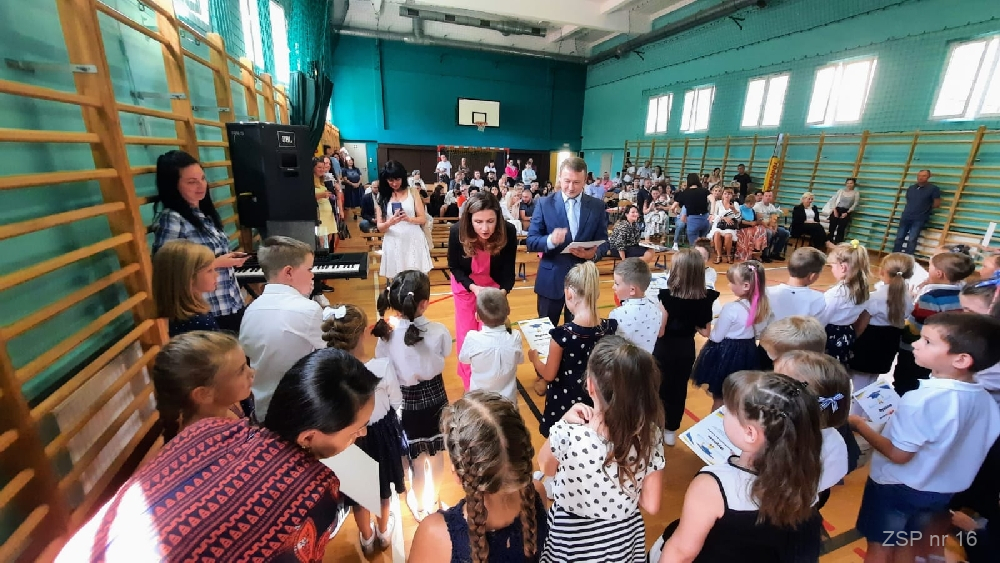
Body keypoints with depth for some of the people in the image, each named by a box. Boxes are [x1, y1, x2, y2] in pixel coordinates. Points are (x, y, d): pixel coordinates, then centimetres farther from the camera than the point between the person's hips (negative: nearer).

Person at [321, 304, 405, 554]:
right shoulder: (383, 366, -32)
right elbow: (396, 402, -15)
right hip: (381, 433, -1)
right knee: (383, 484, 29)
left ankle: (366, 538, 54)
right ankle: (383, 532, 55)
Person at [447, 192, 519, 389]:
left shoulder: (508, 232, -30)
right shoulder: (457, 232, -30)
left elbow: (508, 270, -19)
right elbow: (454, 266, -15)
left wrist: (503, 291, -38)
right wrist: (473, 287, -31)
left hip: (494, 285, 0)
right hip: (465, 285, 0)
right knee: (466, 332, 9)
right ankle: (469, 384, 30)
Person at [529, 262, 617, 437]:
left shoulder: (562, 333, -28)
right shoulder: (609, 327, -14)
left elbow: (549, 375, -15)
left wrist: (534, 358, 4)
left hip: (565, 401, -4)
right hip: (595, 400, 4)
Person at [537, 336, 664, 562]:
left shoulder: (566, 435, -32)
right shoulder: (649, 436, -22)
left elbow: (545, 467, -9)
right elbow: (651, 505, -10)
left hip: (572, 538, -2)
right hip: (624, 537, 3)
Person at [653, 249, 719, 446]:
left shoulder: (667, 295, -23)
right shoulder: (705, 298, -8)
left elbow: (659, 331, -21)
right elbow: (705, 332, -4)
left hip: (666, 349, -4)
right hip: (687, 349, 4)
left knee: (661, 388, 14)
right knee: (680, 389, 18)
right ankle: (671, 431, 33)